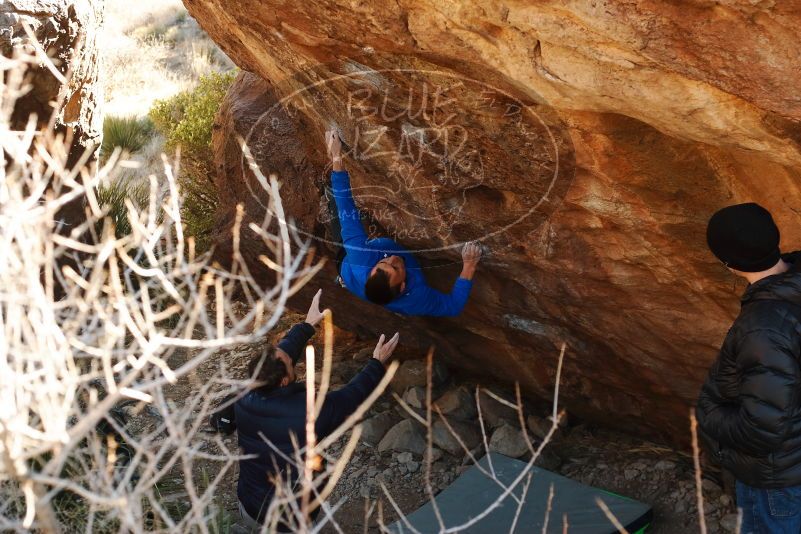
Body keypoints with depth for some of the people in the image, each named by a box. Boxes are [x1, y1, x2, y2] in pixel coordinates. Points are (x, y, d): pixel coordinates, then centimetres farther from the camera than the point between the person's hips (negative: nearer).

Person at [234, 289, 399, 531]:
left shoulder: (244, 402, -18)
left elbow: (281, 355, -1)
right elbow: (356, 393, -12)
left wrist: (307, 325, 11)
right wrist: (377, 363, 4)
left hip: (248, 510, 4)